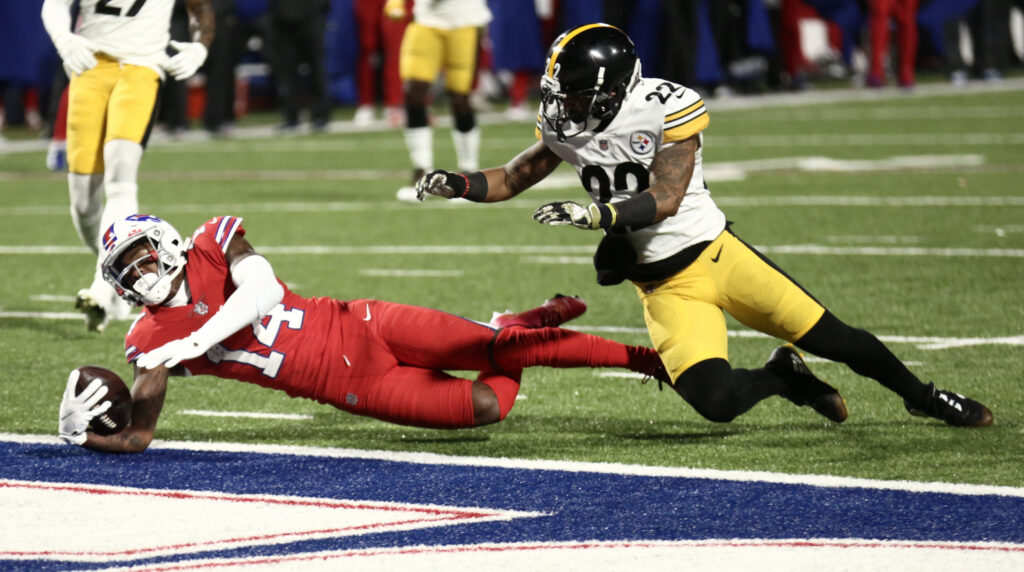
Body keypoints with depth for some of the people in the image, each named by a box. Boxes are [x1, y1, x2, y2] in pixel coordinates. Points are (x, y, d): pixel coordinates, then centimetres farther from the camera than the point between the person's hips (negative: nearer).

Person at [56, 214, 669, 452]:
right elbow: (137, 435, -5)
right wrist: (79, 432, -25)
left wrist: (195, 343, -27)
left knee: (489, 347, -16)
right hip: (354, 390, 0)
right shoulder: (153, 340, -3)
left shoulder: (214, 245, -6)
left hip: (358, 329, 0)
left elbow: (262, 289, -24)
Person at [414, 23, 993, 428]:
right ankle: (780, 376, 13)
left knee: (831, 337, -4)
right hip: (664, 286, 3)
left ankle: (921, 395, 24)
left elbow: (665, 199, -22)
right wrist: (458, 184, -6)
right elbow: (513, 179, 11)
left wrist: (599, 213, -35)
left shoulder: (667, 109, -16)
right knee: (715, 402, -20)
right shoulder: (565, 127, -1)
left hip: (716, 253, -3)